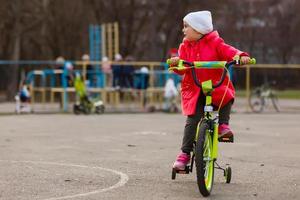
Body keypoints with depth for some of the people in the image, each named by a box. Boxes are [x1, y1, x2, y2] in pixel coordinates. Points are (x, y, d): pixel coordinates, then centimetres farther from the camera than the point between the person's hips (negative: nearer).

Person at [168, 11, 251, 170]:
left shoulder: (214, 43, -2)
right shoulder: (185, 46, 6)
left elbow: (228, 52, -13)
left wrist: (241, 56, -32)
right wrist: (176, 63, -25)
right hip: (194, 91, 1)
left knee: (227, 97, -31)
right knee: (192, 121, -10)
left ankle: (223, 124, -9)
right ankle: (185, 154, -4)